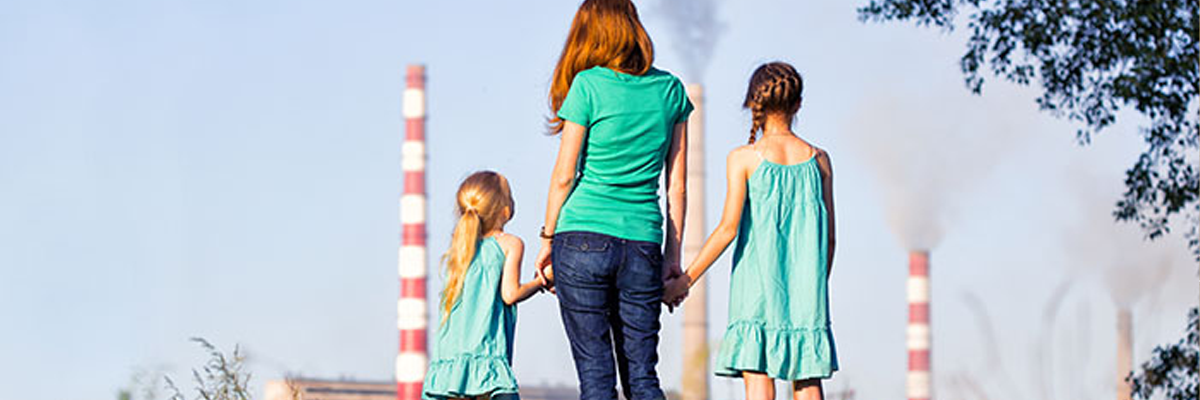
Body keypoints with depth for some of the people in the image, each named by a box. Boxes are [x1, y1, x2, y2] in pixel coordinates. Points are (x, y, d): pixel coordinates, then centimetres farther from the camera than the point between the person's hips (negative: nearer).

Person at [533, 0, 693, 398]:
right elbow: (677, 185, 9)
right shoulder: (671, 89, 8)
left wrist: (548, 237, 9)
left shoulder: (588, 85, -3)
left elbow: (564, 175, -2)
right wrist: (673, 256, 14)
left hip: (583, 238, -3)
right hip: (642, 242, 3)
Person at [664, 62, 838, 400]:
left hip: (758, 283, -3)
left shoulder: (744, 158, -3)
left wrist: (685, 280, -4)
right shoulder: (817, 159, 7)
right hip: (804, 285, 3)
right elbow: (828, 234, 9)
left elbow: (729, 228, -9)